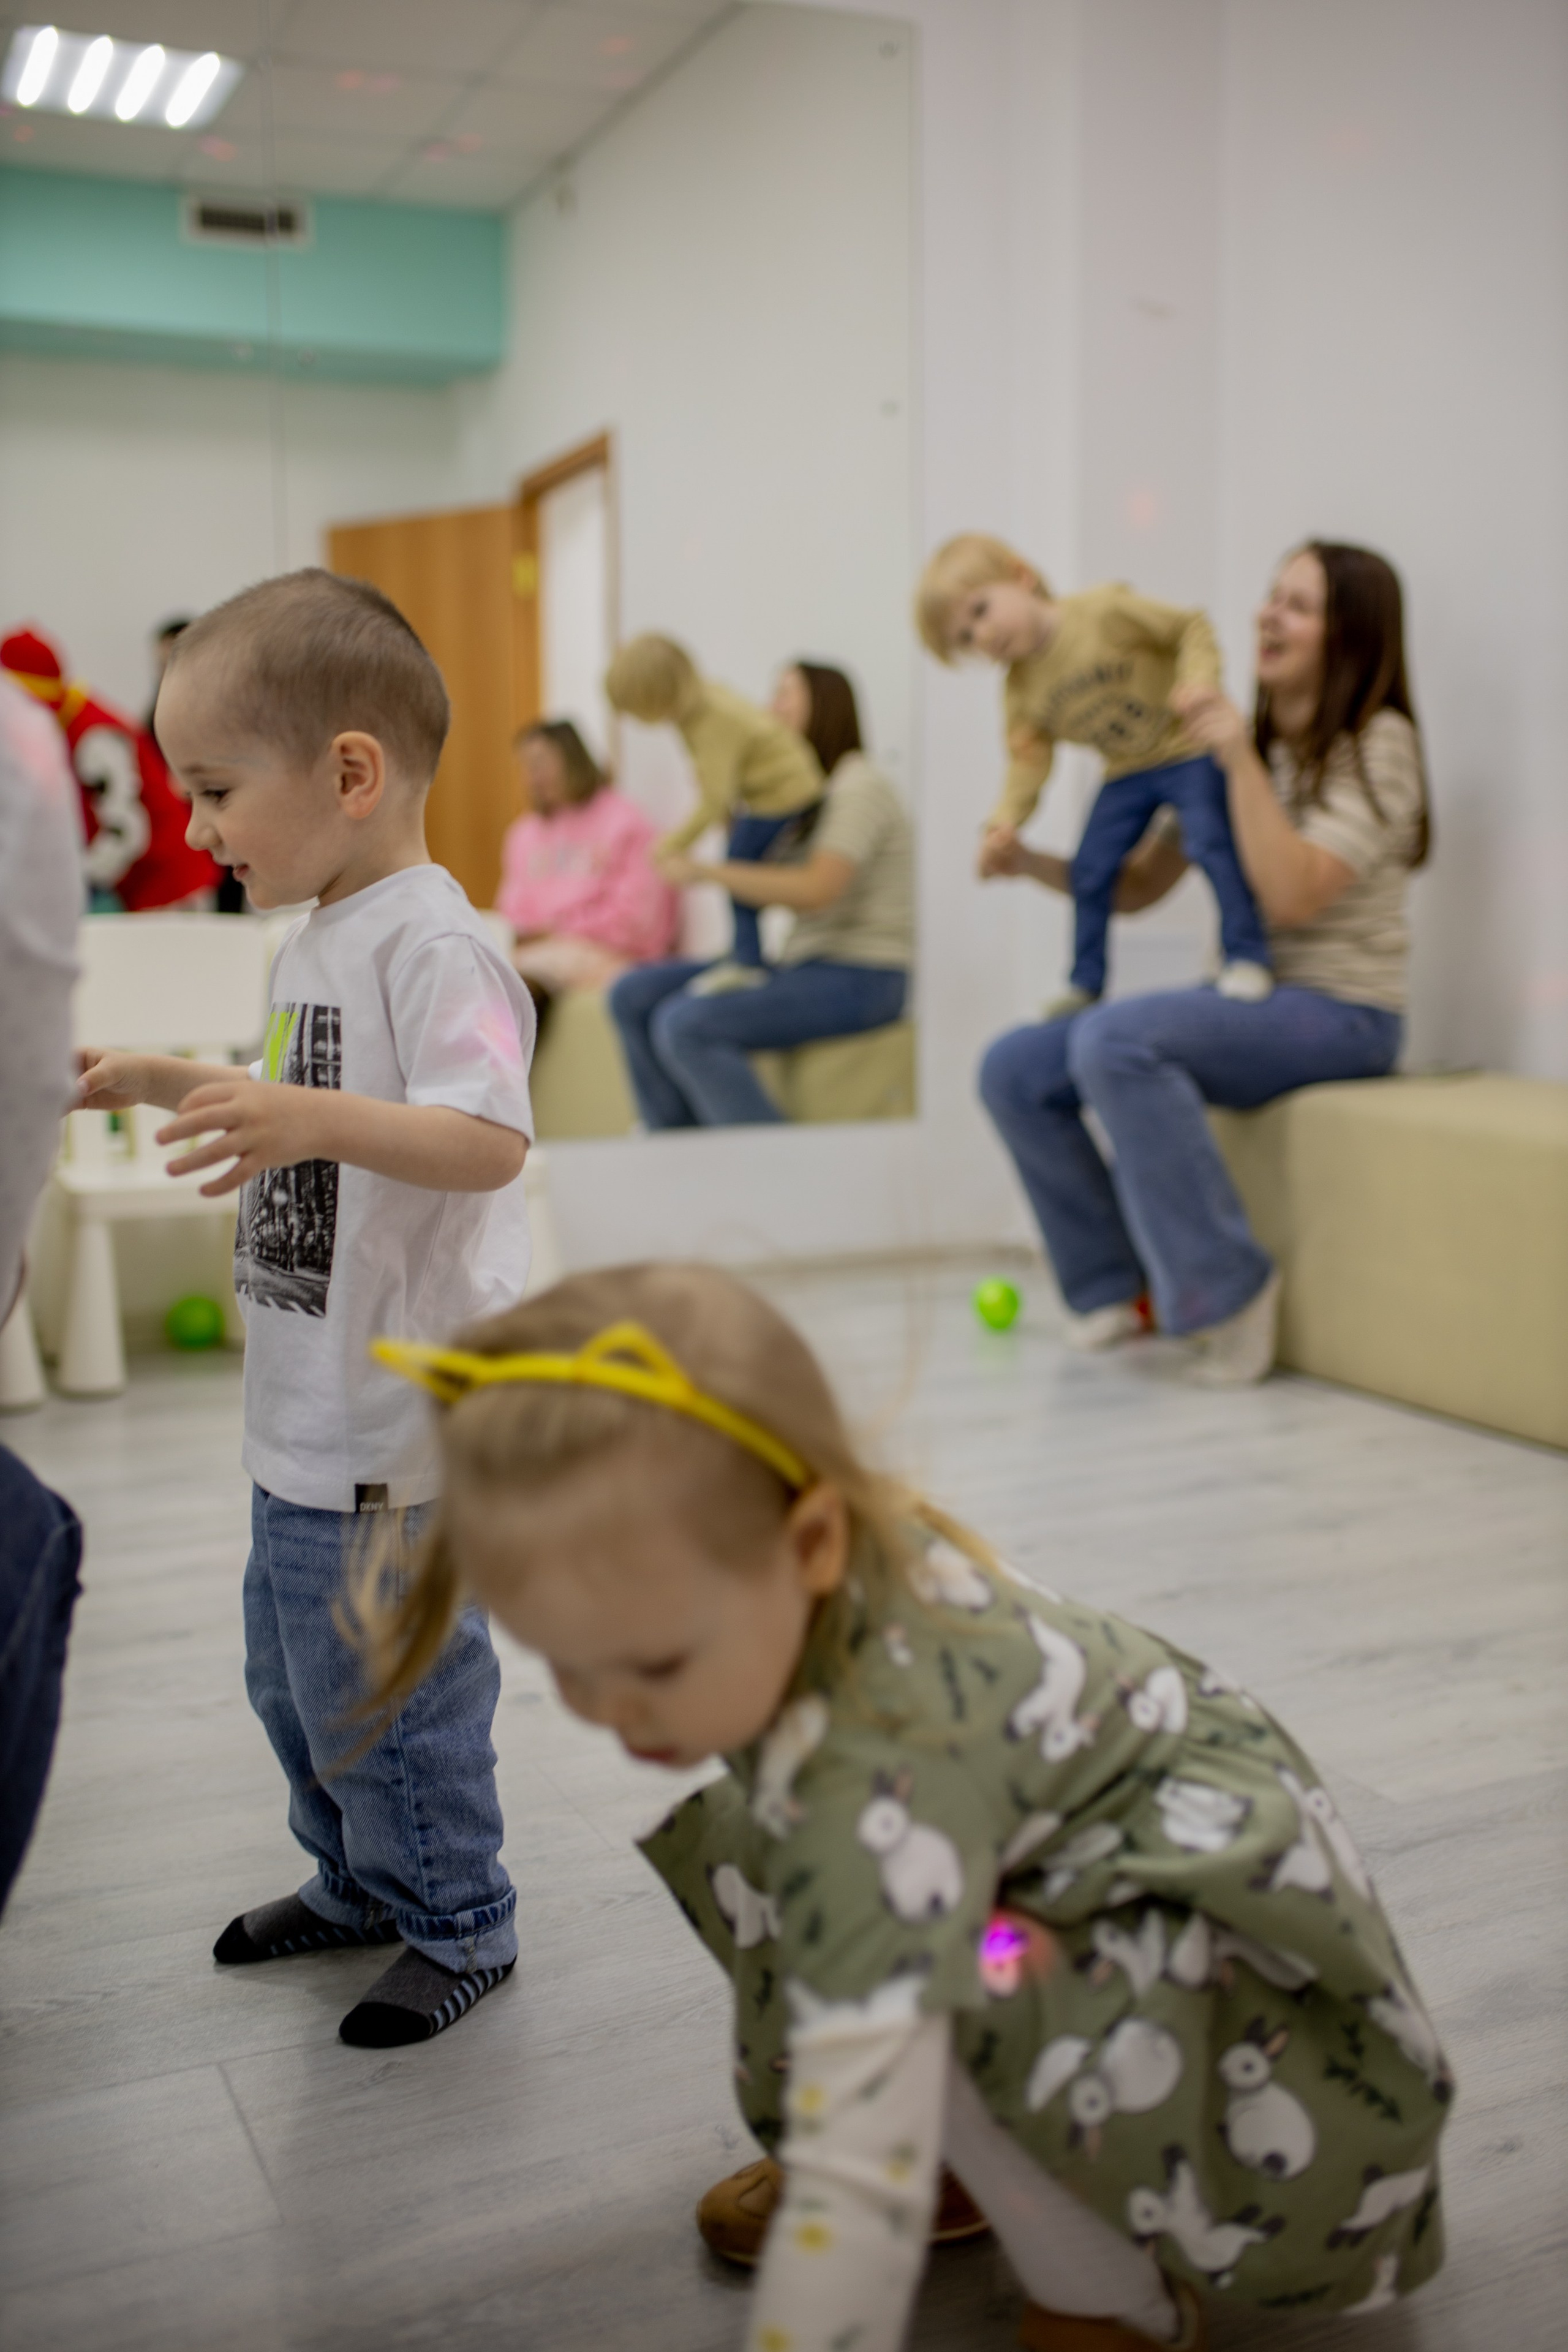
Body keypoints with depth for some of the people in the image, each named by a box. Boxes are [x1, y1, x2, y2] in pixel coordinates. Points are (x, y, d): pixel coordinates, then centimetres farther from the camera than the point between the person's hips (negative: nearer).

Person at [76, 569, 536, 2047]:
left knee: (382, 1690, 4)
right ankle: (358, 1885, 43)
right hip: (308, 1417, 10)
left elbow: (489, 1141, -30)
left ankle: (459, 1926, 26)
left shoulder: (431, 944, -19)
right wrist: (167, 1084, 20)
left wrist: (319, 1119, -42)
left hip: (396, 1429, -10)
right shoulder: (315, 940, 12)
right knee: (292, 1681, 23)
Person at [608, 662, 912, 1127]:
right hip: (804, 963, 10)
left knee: (686, 1024, -27)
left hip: (858, 978, -10)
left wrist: (707, 872, -20)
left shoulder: (858, 786, -9)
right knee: (633, 996, 0)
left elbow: (818, 889, -23)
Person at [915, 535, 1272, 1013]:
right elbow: (1029, 759, -1)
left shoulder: (1105, 611, -19)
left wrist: (1198, 679, -33)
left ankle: (1247, 956, -14)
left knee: (1209, 841, -23)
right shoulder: (1020, 691, -2)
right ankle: (1086, 982, 17)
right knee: (1091, 870, 2)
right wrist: (1006, 821, -16)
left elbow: (1190, 627, -15)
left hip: (1188, 748, -6)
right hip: (1126, 776, 6)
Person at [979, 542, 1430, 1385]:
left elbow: (1290, 896, -21)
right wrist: (1032, 863, -2)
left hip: (1339, 1014, -7)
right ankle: (1120, 1287, 2)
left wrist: (1240, 759, -22)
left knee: (1114, 1040, -32)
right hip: (1242, 1000, 7)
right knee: (1014, 1068, -8)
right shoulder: (1232, 748, 13)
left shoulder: (1377, 745, -8)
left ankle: (1225, 1291, -21)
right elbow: (1137, 887, 14)